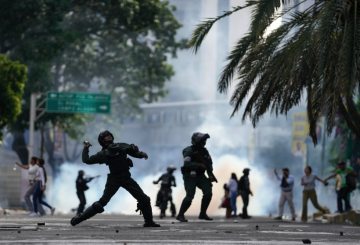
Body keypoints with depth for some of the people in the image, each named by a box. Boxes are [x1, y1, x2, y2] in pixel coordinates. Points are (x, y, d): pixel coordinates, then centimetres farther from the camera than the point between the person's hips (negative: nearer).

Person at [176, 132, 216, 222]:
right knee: (190, 196, -16)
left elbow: (209, 163, 11)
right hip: (190, 177, -7)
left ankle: (202, 214, 4)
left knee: (208, 192, -8)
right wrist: (199, 165, -31)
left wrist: (210, 174, -2)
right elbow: (187, 163, -27)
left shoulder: (204, 151, 7)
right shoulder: (189, 151, -15)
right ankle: (180, 215, -4)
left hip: (200, 176, 7)